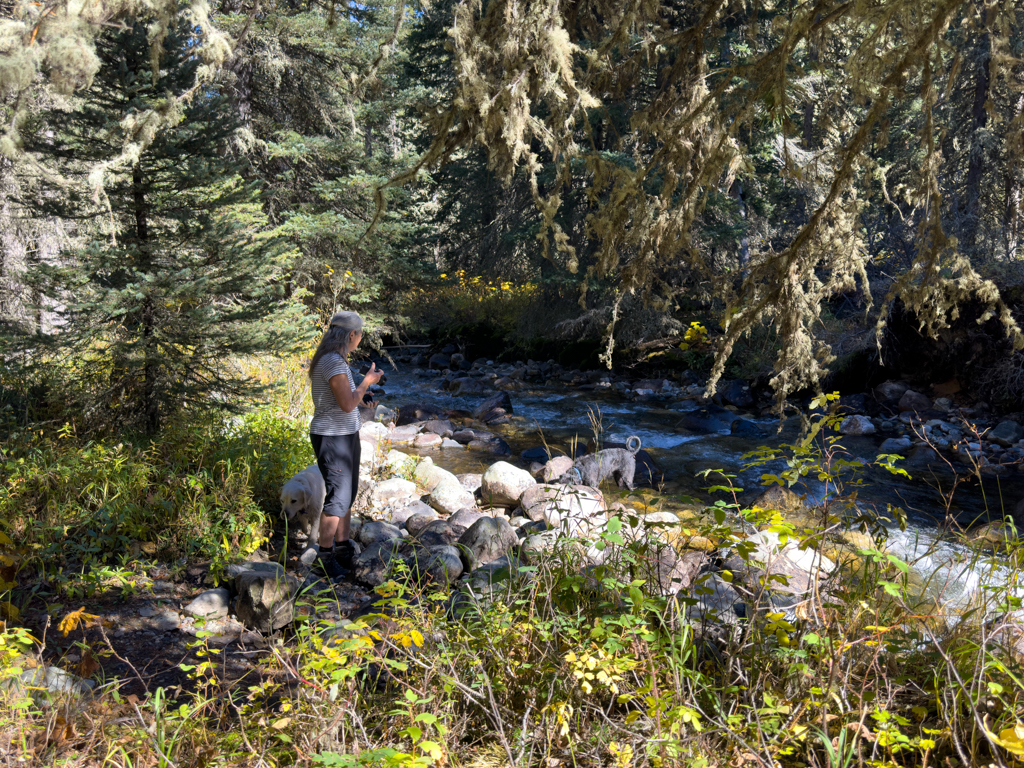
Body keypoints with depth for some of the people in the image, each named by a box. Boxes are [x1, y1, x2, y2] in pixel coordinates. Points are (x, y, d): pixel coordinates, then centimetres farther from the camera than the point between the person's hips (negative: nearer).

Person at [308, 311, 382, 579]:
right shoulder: (334, 362, -23)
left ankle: (343, 549, 29)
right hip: (332, 438, -10)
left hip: (346, 435, 10)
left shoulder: (332, 359, 9)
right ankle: (325, 557, 10)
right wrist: (367, 382, -12)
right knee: (337, 498, -3)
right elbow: (347, 404, -25)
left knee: (348, 493, 16)